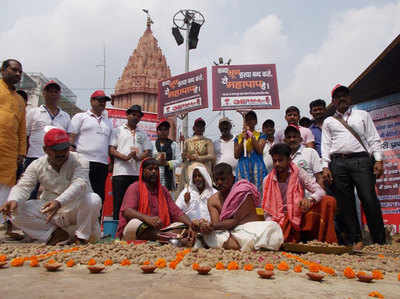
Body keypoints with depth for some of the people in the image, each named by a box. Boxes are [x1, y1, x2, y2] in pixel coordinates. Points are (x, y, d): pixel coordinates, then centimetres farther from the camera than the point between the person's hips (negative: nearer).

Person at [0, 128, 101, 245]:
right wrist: (14, 200, -34)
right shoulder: (37, 165, -2)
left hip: (76, 209, -2)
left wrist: (59, 202, -49)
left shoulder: (80, 161, -13)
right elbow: (23, 187, -8)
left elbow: (79, 184, -30)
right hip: (49, 209, 3)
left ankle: (81, 236, -11)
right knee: (16, 211, -18)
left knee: (94, 199, -33)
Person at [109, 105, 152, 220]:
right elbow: (111, 150, 3)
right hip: (120, 172, -2)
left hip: (138, 173, 2)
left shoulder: (143, 134, 22)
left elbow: (148, 152, 12)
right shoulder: (117, 130, 14)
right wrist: (125, 157, -15)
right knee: (118, 203, -3)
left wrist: (138, 157, -10)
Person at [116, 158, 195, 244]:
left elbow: (176, 212, 5)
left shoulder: (163, 190, 14)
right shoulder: (135, 188, -2)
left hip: (157, 232, 5)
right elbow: (126, 211, -20)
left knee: (181, 226, -16)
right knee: (135, 223, -36)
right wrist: (147, 218, -39)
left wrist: (190, 226, -15)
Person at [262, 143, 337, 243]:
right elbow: (267, 213, 3)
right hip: (281, 221, 0)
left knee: (328, 201, -21)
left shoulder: (298, 173, -3)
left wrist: (310, 200, -34)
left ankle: (327, 242, -13)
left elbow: (320, 191, -12)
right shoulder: (267, 181, 1)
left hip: (301, 214, 1)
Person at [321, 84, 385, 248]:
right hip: (338, 163, 1)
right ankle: (355, 240, 8)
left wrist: (378, 160, -1)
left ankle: (379, 241, 1)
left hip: (361, 160, -1)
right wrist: (325, 167, 2)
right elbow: (326, 145, 13)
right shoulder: (328, 121, 19)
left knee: (369, 200, -8)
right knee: (345, 204, 0)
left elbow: (374, 139, 12)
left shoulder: (363, 115, 18)